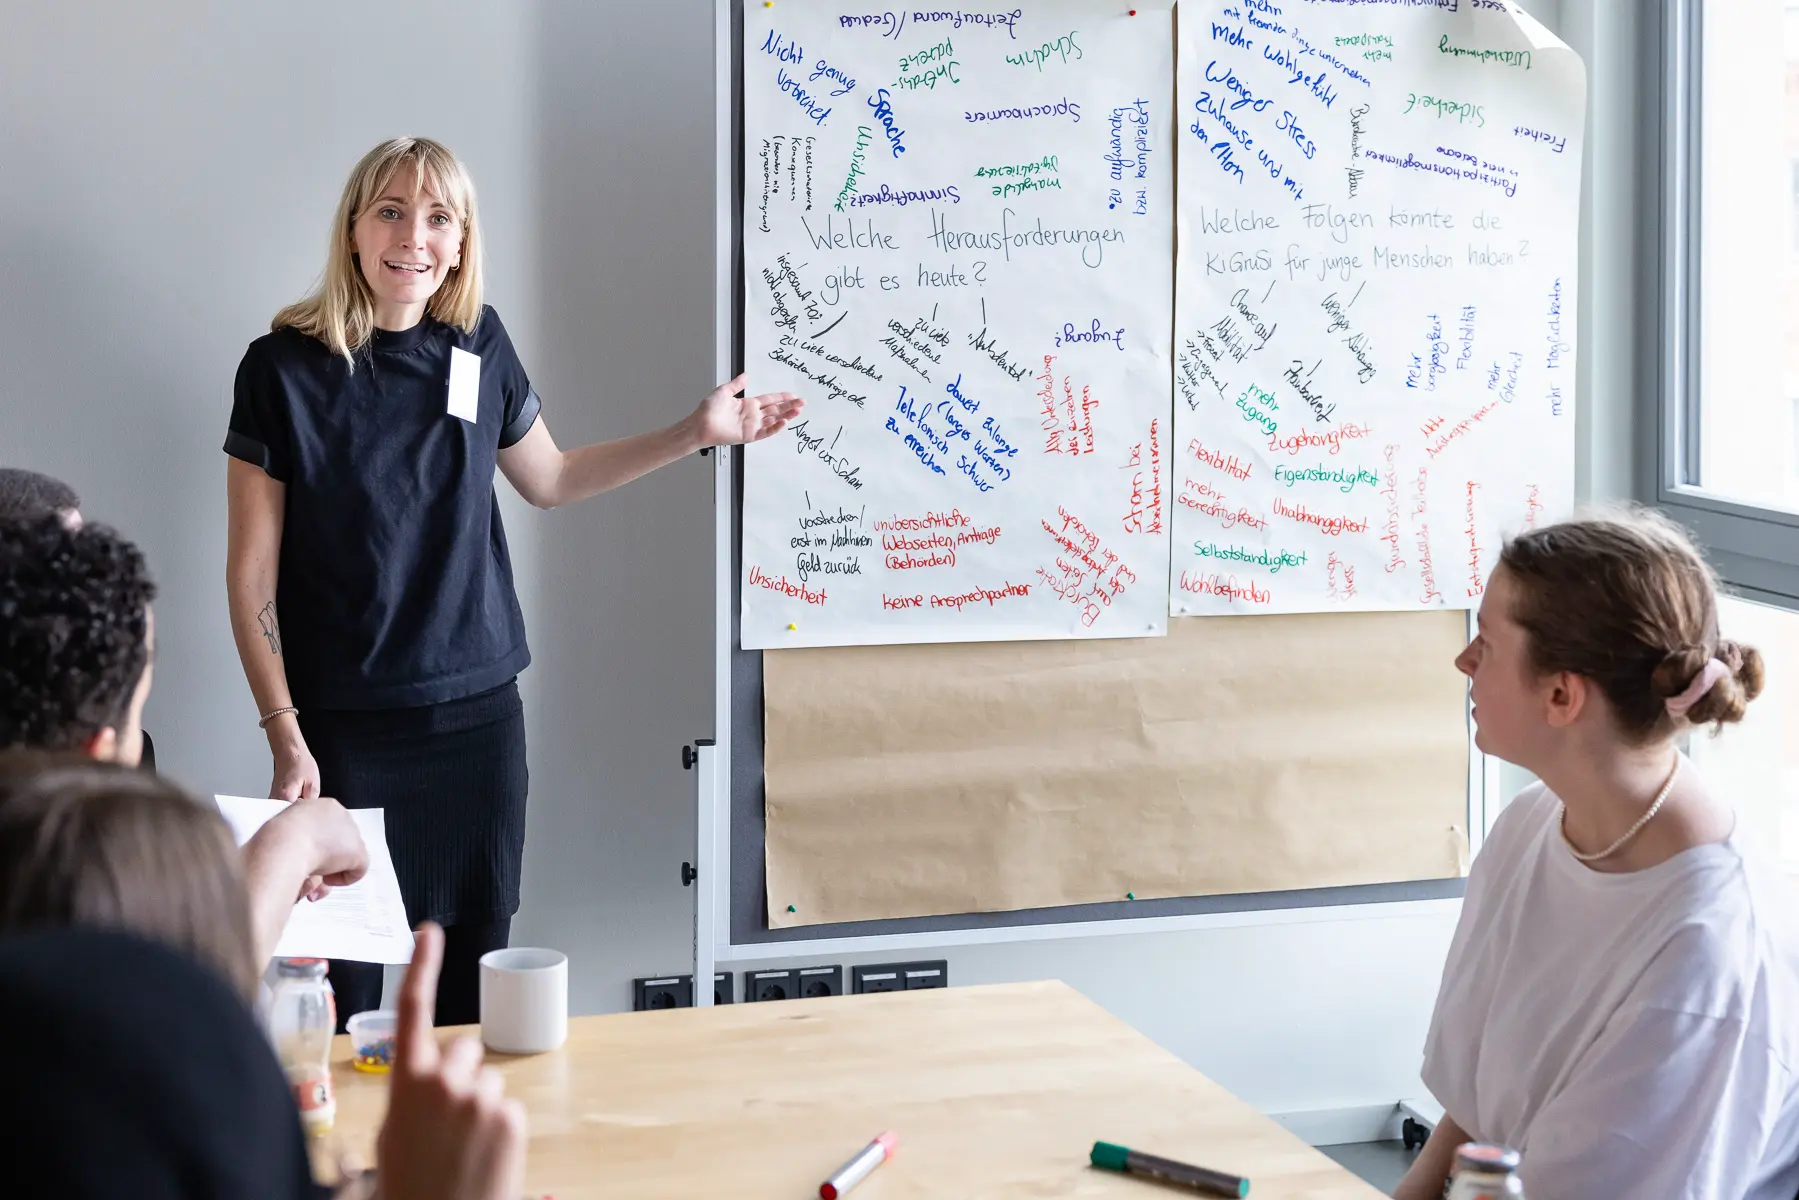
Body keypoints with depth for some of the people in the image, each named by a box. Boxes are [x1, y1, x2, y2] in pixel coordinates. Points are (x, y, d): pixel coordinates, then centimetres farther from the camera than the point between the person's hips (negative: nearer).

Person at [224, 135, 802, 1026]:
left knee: (473, 970, 11)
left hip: (478, 717, 4)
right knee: (340, 985, -2)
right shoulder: (286, 367, -9)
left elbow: (549, 479, 21)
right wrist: (285, 738, -12)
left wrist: (697, 433, 15)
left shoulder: (478, 347, 4)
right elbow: (252, 574, -6)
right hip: (346, 729, -4)